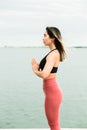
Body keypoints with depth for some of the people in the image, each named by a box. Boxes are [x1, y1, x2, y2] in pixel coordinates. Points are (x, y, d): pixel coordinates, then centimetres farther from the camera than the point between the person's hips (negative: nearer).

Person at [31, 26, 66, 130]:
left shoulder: (53, 54, -20)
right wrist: (37, 66, -1)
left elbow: (44, 75, -31)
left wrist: (35, 70, -11)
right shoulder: (55, 52, 10)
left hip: (52, 92, -10)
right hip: (52, 91, 10)